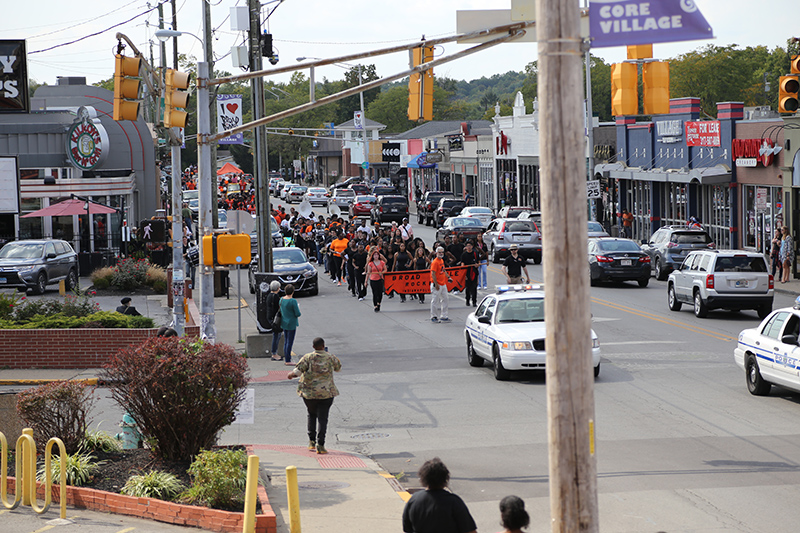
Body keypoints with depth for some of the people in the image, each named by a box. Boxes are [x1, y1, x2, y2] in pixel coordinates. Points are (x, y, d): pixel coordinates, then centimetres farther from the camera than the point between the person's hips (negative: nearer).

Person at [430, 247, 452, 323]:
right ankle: (433, 317, 5)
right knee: (435, 301, -3)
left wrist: (448, 277, 16)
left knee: (445, 300, 13)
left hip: (443, 284, 9)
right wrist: (436, 284, -23)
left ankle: (443, 316, 21)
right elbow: (433, 274, -20)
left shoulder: (442, 261, 12)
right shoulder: (435, 262, -15)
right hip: (437, 285, -9)